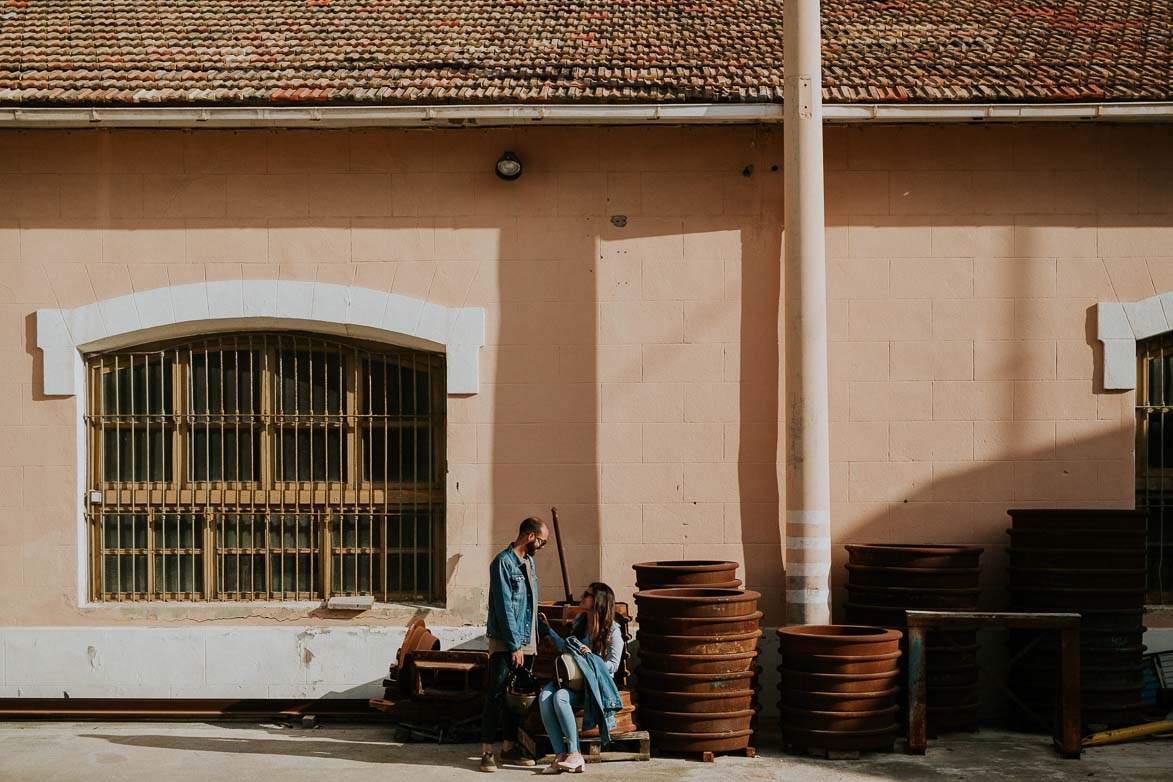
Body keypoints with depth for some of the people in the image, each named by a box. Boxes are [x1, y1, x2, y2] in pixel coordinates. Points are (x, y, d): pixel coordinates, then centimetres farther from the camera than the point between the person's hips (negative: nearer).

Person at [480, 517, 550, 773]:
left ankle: (509, 747, 18)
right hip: (504, 643, -8)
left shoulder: (528, 562, 14)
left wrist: (537, 634, 17)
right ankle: (487, 751, -5)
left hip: (527, 642, 8)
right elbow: (504, 608, -17)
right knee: (496, 696, -7)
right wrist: (515, 646, -18)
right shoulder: (503, 562, -13)